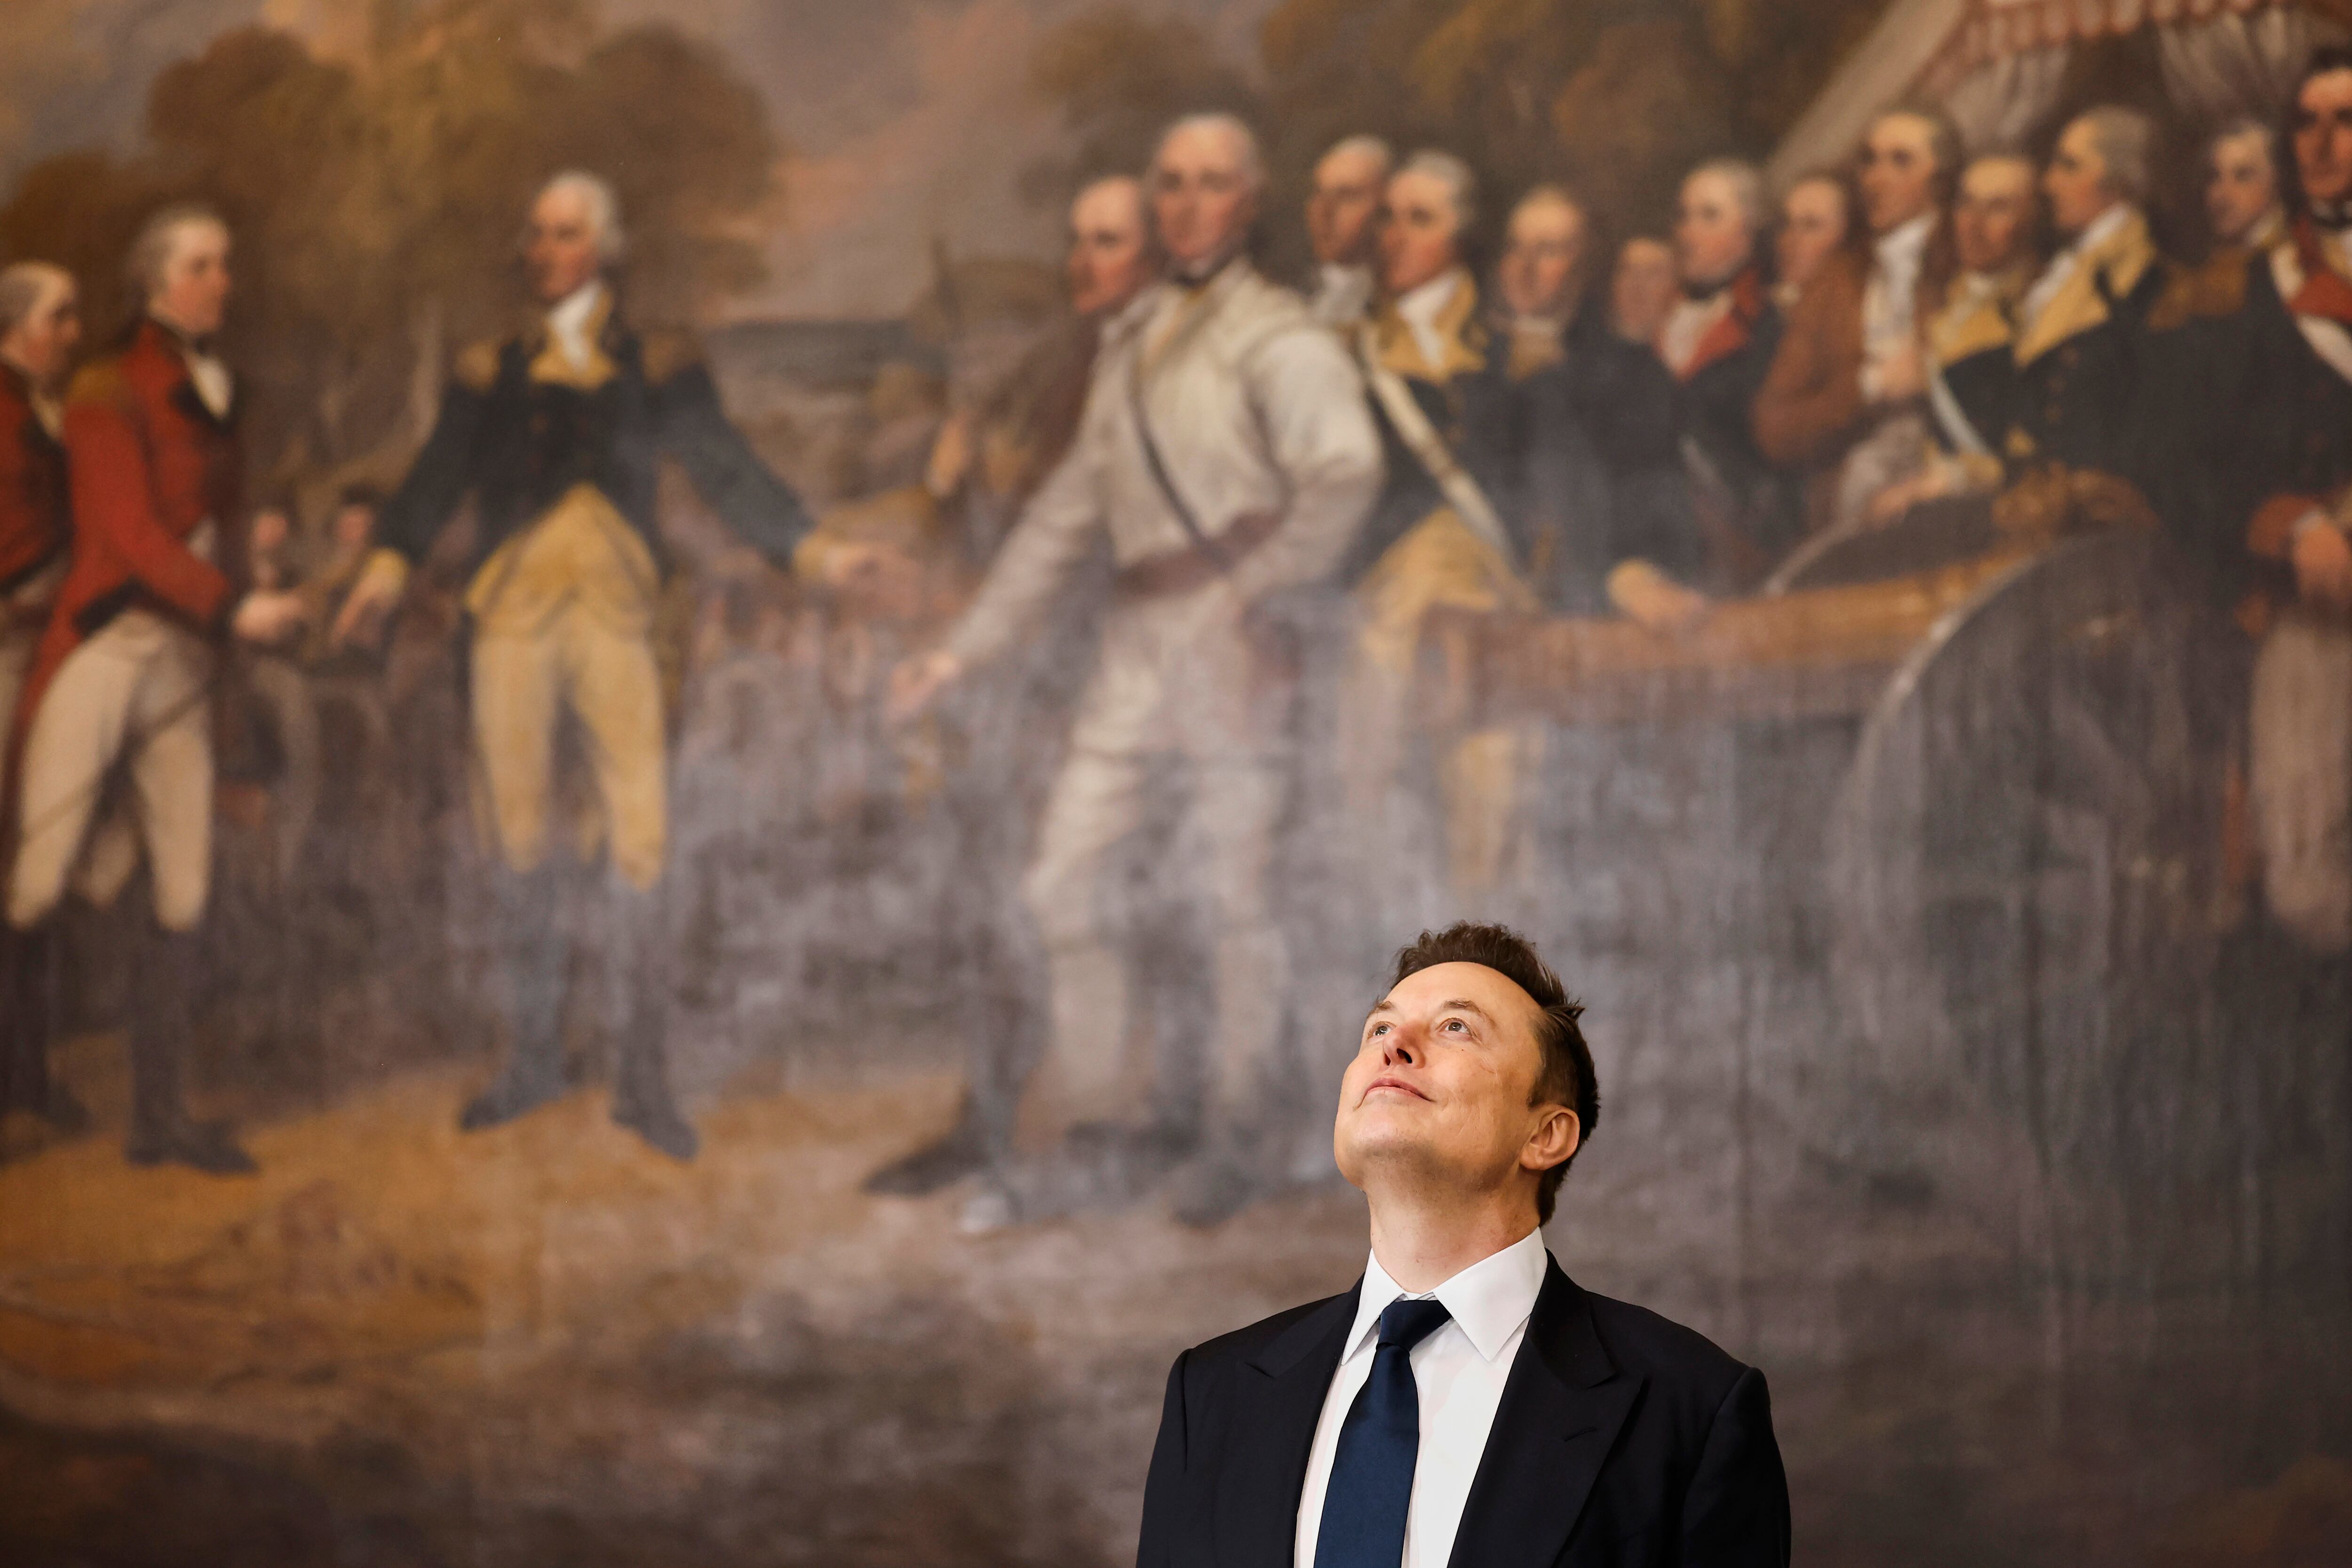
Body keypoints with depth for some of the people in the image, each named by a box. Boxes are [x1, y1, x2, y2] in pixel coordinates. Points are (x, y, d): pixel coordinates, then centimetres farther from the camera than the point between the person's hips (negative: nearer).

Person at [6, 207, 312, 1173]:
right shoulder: (110, 393, -6)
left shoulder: (215, 396, 14)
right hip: (106, 650, -7)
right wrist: (236, 609, -19)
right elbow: (132, 534, -13)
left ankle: (158, 1116, 8)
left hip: (185, 661, 7)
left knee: (186, 900, 3)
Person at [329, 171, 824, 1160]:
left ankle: (641, 1076, -3)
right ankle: (532, 1057, 14)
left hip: (614, 612, -1)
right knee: (521, 838, 3)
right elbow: (440, 476, 1)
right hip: (514, 613, 1)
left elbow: (725, 471, 4)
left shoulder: (654, 366, 9)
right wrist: (391, 561, -15)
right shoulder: (493, 373, 12)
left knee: (640, 835, -9)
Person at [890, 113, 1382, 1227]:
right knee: (1063, 876, 5)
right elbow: (1069, 511, 21)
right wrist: (968, 646, 19)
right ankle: (1074, 1124, 14)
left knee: (1232, 886, -1)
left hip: (1233, 634, -7)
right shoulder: (1131, 343, 17)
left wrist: (1258, 595, -27)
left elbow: (1344, 474, -24)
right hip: (1137, 635, 7)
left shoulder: (1278, 342, -6)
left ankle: (1239, 1135, 12)